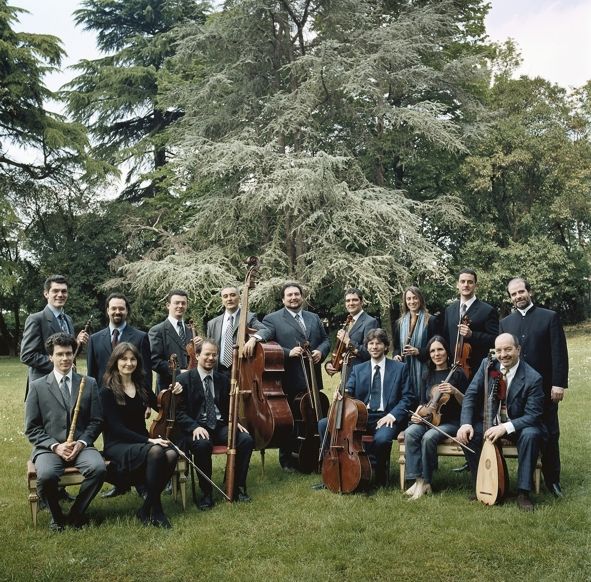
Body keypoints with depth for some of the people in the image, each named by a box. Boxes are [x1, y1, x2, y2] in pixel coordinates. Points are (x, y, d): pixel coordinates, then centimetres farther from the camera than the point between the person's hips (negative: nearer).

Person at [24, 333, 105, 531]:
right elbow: (32, 428, 3)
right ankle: (56, 516, -2)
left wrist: (82, 443, -9)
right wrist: (55, 446, -12)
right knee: (46, 476, -34)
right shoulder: (37, 386, 7)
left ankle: (76, 514, -5)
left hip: (81, 446, 1)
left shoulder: (89, 384, 11)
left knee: (99, 468, -30)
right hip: (48, 448, -1)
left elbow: (96, 421, 9)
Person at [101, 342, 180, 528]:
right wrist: (148, 440, -24)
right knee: (155, 452, -36)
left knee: (171, 454, -28)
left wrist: (173, 395, 4)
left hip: (141, 441, 6)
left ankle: (147, 509, -14)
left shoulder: (141, 387, 11)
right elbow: (117, 428, -14)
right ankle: (155, 508, -20)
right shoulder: (108, 392, -6)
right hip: (117, 445, -5)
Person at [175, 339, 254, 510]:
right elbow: (179, 412, -5)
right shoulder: (184, 380, -1)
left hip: (220, 426, 5)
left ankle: (238, 486, -6)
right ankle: (206, 492, -19)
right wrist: (195, 427, -22)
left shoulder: (223, 379, 14)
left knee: (247, 439, -22)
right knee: (203, 444, -38)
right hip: (196, 428, -4)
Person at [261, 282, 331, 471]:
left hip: (312, 378, 5)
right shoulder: (272, 319, -2)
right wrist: (288, 352, -20)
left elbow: (325, 340, 18)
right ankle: (286, 459, 18)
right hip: (288, 380, -5)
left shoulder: (314, 318, 15)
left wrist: (320, 351, -3)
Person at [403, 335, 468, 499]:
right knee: (410, 433, -28)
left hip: (450, 422, -4)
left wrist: (455, 391, -21)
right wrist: (418, 414, -1)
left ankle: (426, 481, -19)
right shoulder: (428, 375, 12)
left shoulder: (457, 373, -2)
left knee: (428, 437, -34)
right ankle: (418, 479, -27)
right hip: (428, 419, 4)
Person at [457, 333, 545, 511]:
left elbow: (533, 415, -20)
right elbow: (470, 395, -6)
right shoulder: (487, 365, -6)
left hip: (518, 425, -3)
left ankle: (523, 492, -19)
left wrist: (505, 427, -34)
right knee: (467, 435, -22)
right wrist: (466, 423, -23)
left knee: (531, 435, -34)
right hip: (490, 423, 3)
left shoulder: (532, 378, -18)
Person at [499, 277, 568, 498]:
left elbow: (559, 353, -5)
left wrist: (559, 383, -11)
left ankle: (552, 479, 14)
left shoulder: (550, 317, 0)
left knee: (549, 435, 3)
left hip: (544, 387, -2)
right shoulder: (505, 322, 11)